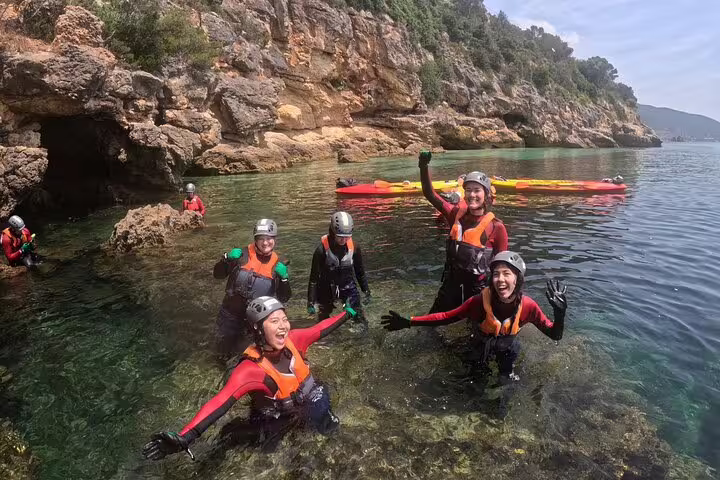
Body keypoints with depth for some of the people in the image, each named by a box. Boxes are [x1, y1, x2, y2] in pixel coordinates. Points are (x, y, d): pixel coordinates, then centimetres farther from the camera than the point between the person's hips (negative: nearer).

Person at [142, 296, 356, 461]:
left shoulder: (291, 340, -23)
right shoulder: (252, 368, -37)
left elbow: (319, 330, -7)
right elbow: (221, 402, -47)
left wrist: (347, 313, 3)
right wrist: (184, 438, -59)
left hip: (305, 399, 1)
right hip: (278, 418, -1)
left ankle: (323, 416, 17)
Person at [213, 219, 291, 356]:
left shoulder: (277, 264, -4)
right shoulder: (243, 255, -9)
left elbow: (283, 298, -3)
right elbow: (217, 275, -2)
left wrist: (284, 278, -20)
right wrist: (227, 258, -19)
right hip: (231, 314, 0)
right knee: (225, 351, 17)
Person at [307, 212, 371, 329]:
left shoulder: (353, 247, -13)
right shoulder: (322, 249, -22)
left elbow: (360, 271, 4)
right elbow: (314, 277, -15)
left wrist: (367, 291, 5)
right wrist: (311, 302, -14)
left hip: (348, 287, 2)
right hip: (326, 290, -1)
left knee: (358, 316, -7)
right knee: (323, 320, 14)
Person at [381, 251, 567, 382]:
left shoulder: (528, 306, -28)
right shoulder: (480, 301, -34)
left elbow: (555, 335, -21)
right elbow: (446, 317, -28)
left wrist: (559, 311, -42)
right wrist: (408, 322, -35)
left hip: (507, 346, 2)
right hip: (480, 345, -2)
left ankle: (507, 373, 14)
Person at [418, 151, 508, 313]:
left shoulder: (496, 227, -13)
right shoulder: (457, 214, -3)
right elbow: (430, 195, -7)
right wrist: (424, 167, -20)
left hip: (477, 289, -3)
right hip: (451, 284, 4)